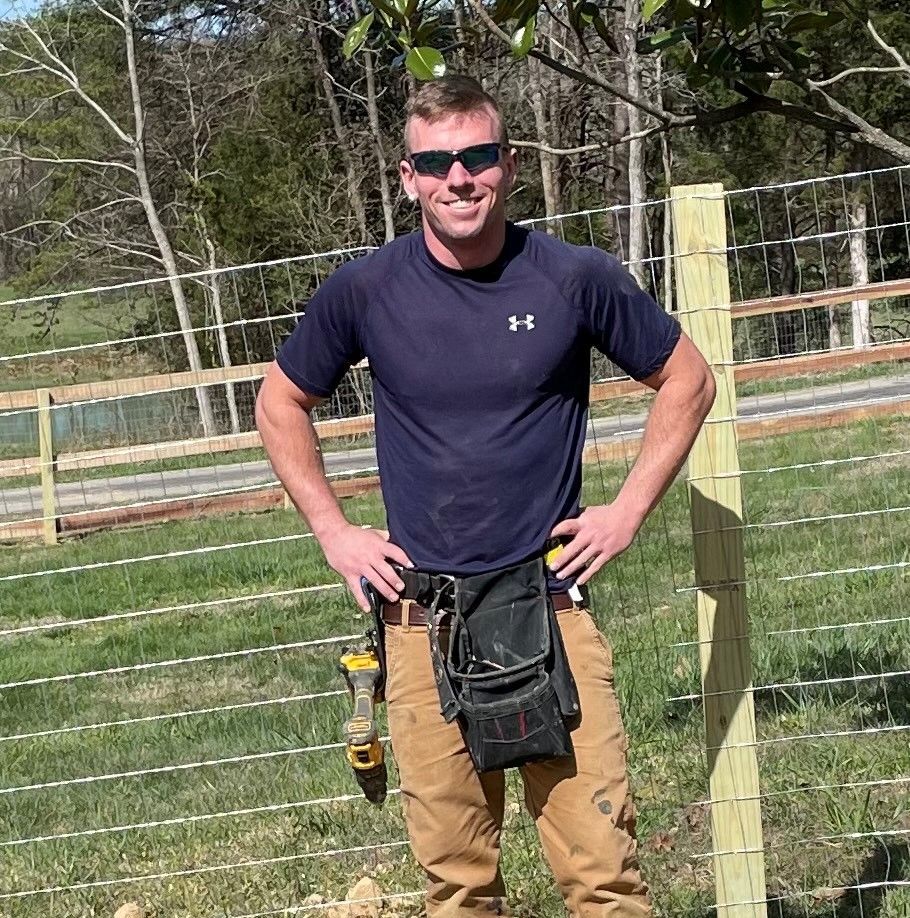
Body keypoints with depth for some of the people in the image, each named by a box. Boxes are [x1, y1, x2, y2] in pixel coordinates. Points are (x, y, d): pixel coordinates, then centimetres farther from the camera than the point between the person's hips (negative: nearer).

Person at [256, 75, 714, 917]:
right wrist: (332, 531, 7)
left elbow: (687, 380, 10)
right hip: (423, 619, 1)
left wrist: (629, 512, 3)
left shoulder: (575, 278, -3)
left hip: (551, 606, -1)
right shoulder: (364, 292, 0)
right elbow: (281, 405, 16)